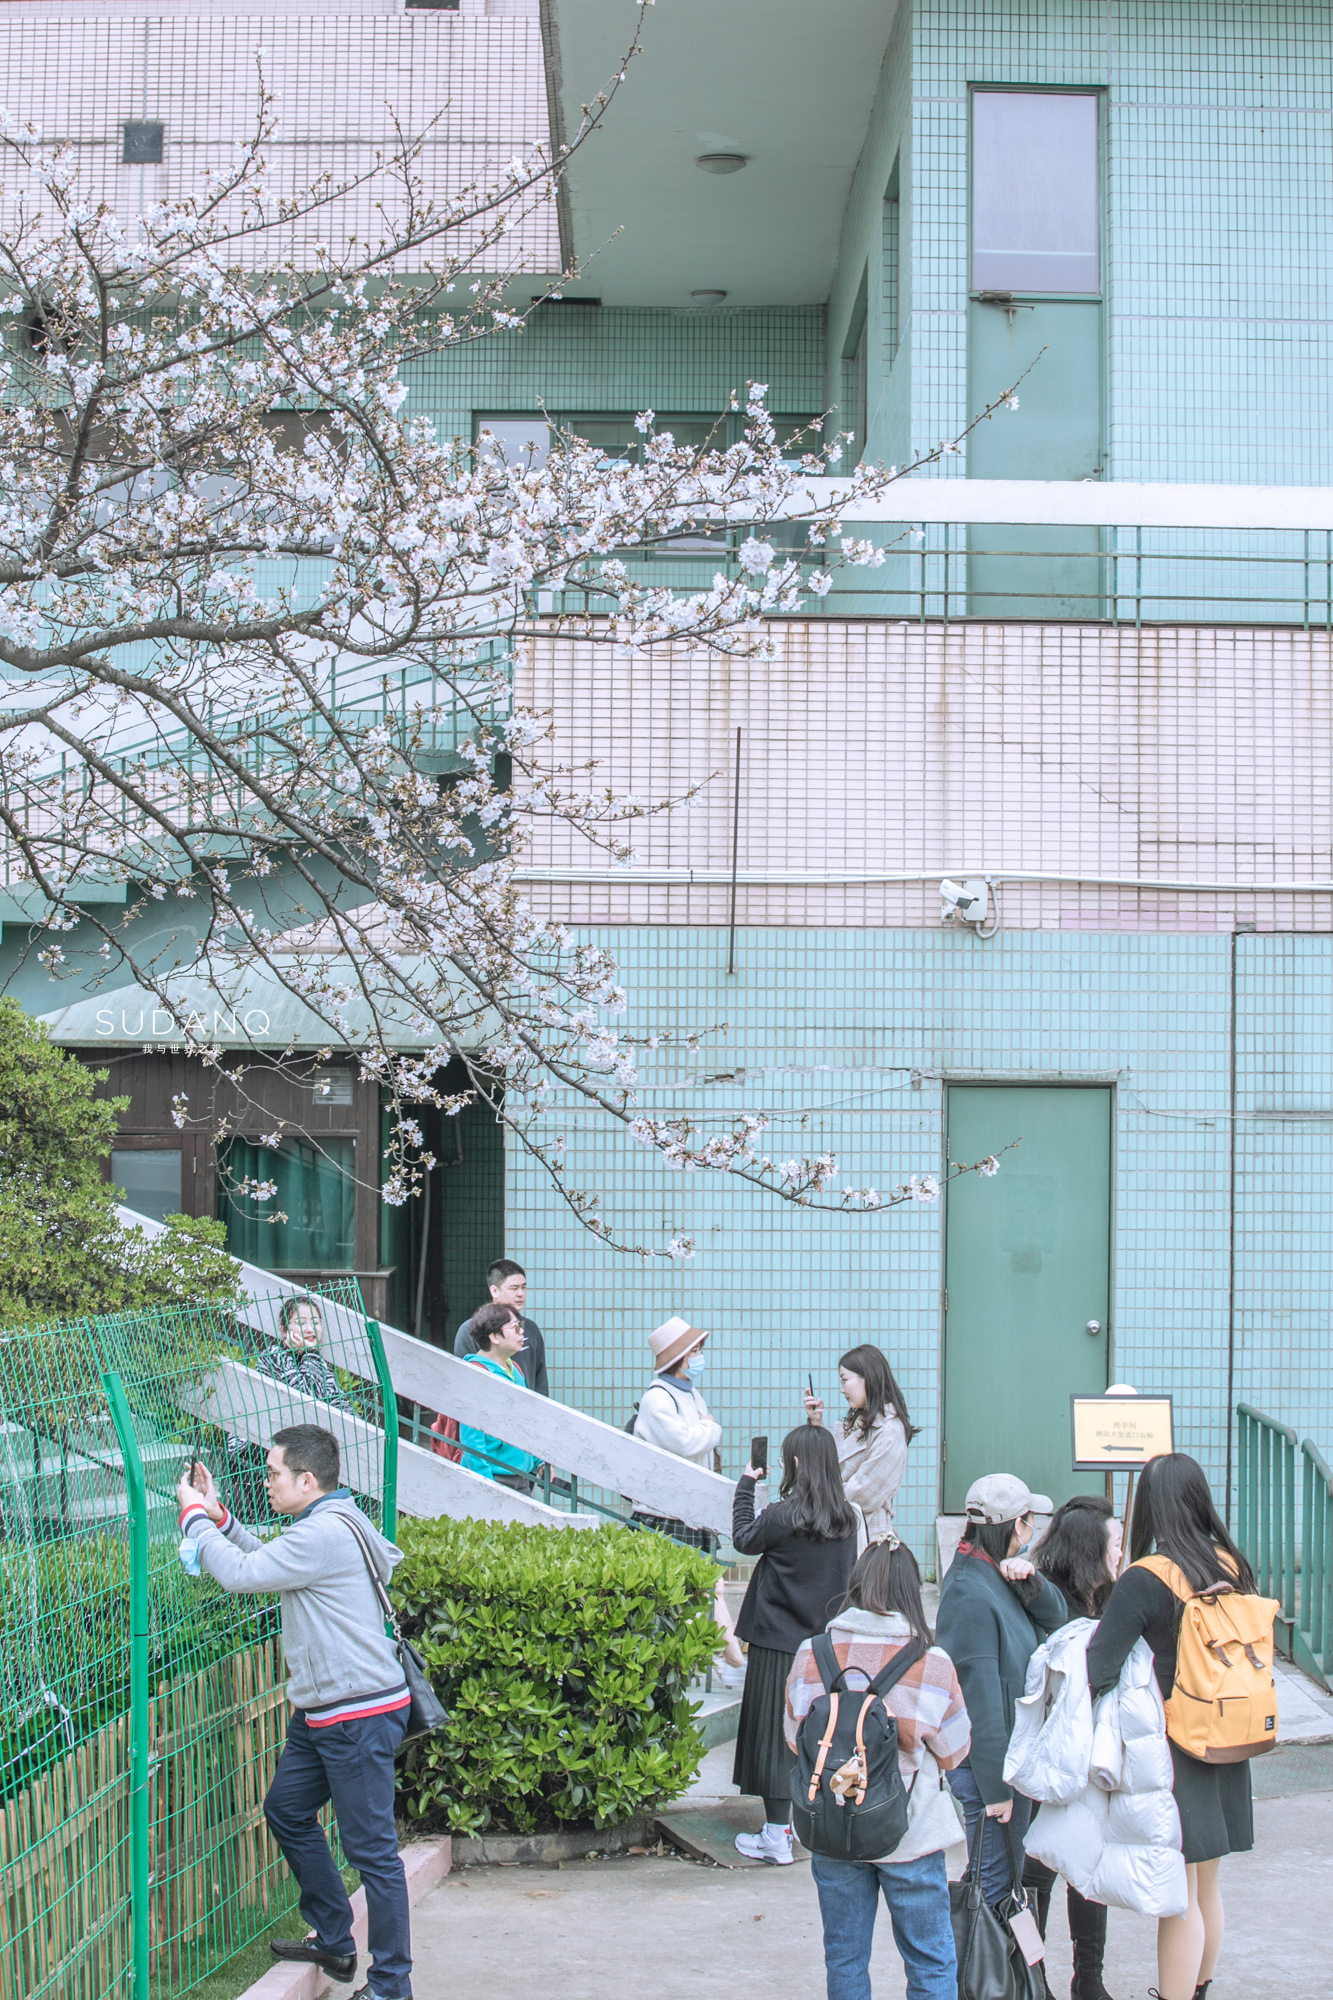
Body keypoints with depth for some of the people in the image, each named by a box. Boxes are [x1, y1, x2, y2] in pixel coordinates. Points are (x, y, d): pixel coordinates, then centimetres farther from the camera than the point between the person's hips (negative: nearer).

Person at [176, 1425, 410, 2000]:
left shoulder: (324, 1534, -21)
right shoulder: (327, 1524, 13)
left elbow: (240, 1573, -19)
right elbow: (268, 1562, 26)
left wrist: (194, 1516, -4)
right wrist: (219, 1516, 17)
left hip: (360, 1715, -11)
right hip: (322, 1713, 11)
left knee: (371, 1848, -5)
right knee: (287, 1811, 22)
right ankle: (334, 1942, 33)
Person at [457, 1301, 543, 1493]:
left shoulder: (515, 1369, 12)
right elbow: (471, 1435, -17)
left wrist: (538, 1461, 19)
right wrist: (485, 1482, -19)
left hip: (521, 1477, 8)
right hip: (494, 1477, -8)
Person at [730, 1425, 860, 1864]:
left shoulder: (782, 1517, -17)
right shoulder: (846, 1519, -1)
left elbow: (743, 1540, 1)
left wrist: (745, 1486, 10)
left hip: (778, 1642, -6)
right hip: (827, 1642, 6)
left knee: (774, 1731, 2)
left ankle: (777, 1837, 5)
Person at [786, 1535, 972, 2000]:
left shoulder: (810, 1656, -7)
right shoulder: (932, 1664, -13)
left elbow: (794, 1739, 6)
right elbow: (952, 1753, -1)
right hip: (911, 1836, -2)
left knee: (844, 1960, 15)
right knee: (931, 1962, 11)